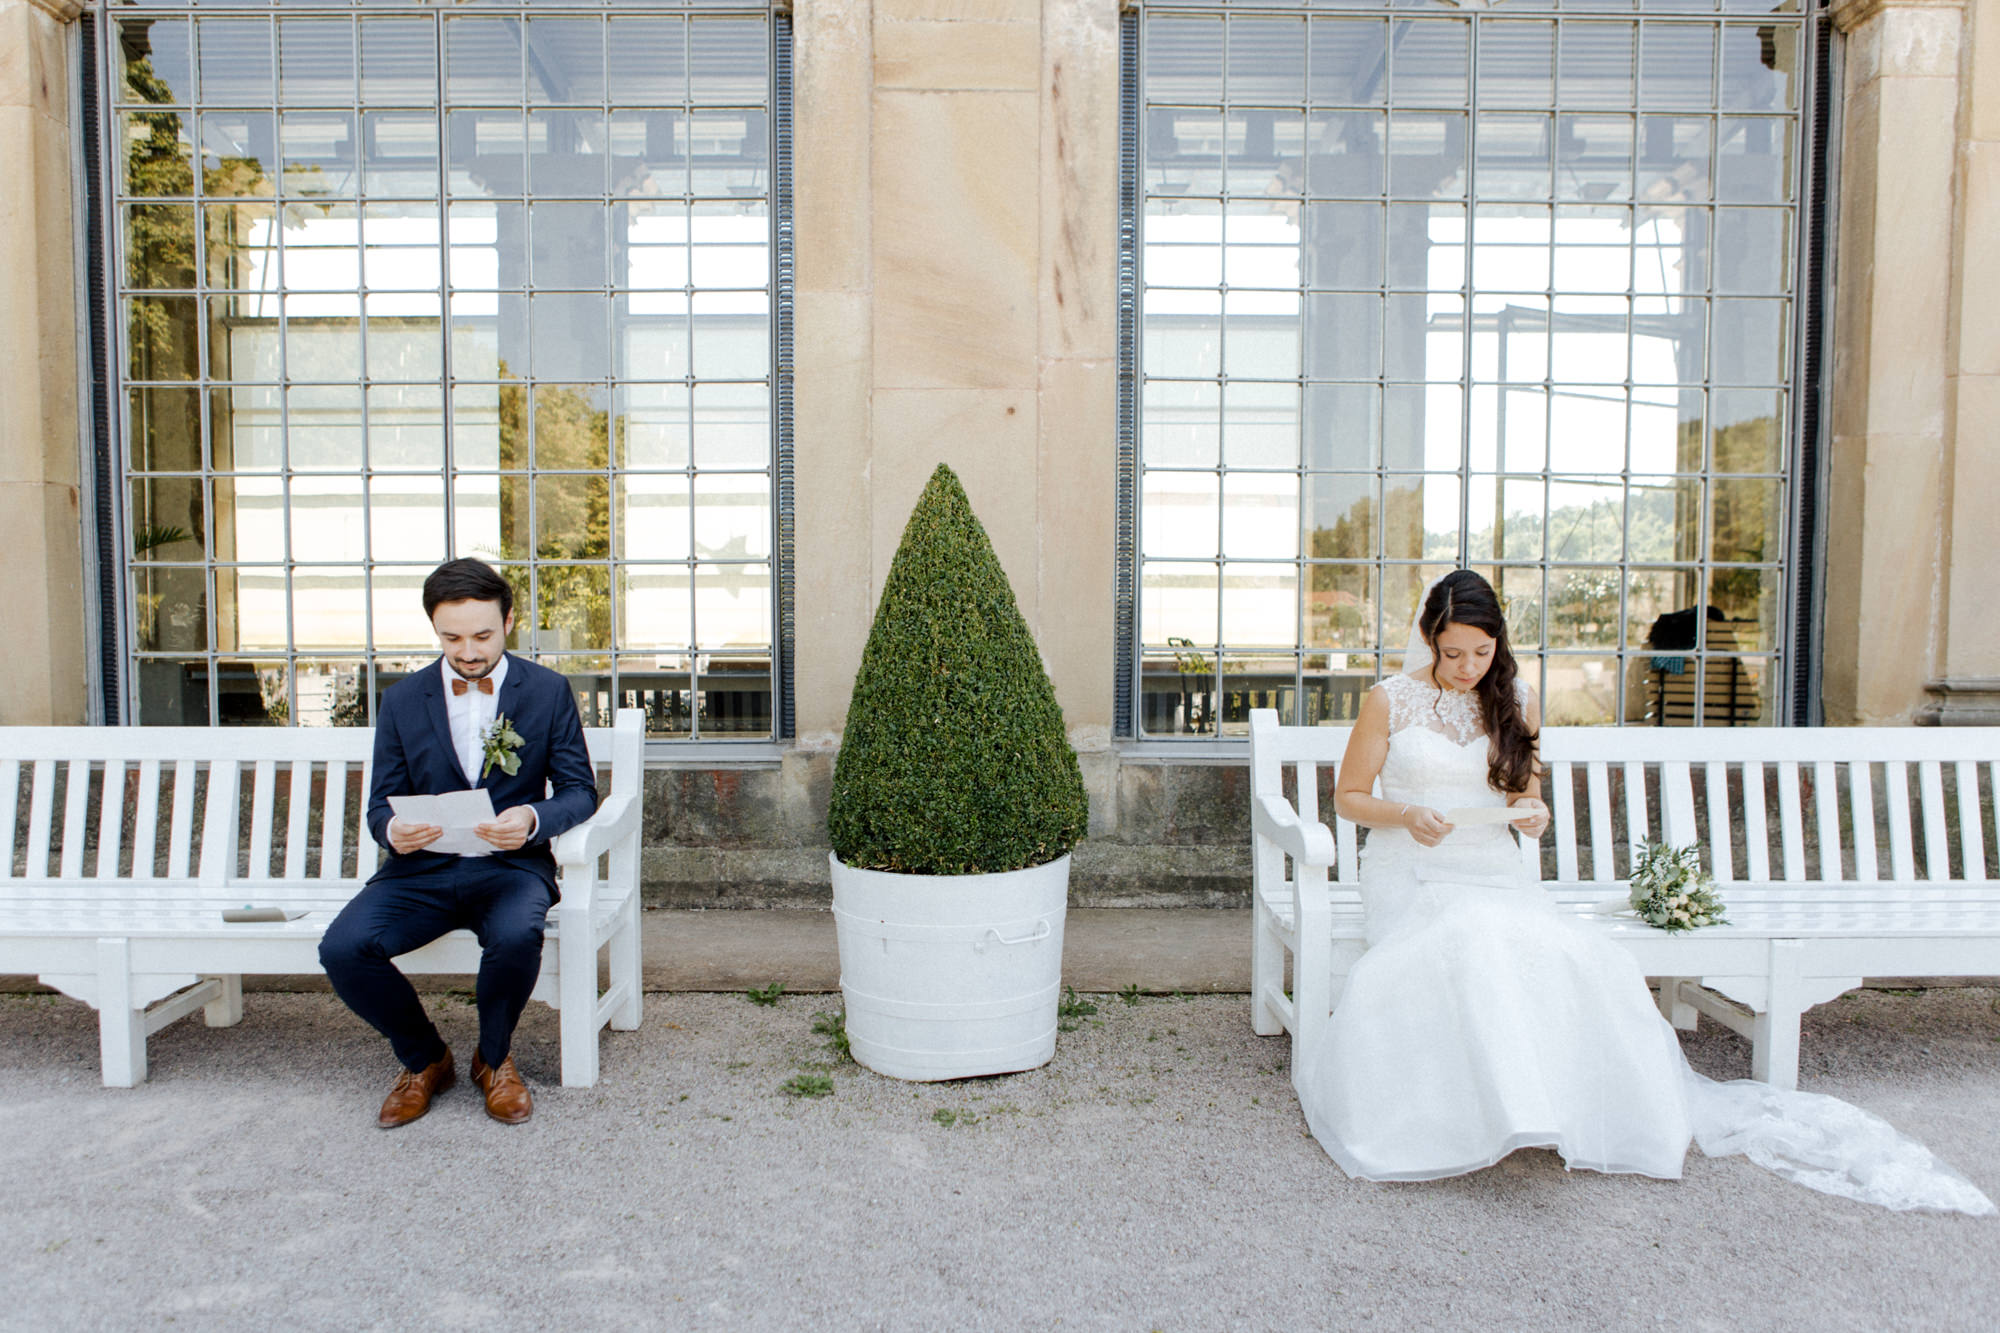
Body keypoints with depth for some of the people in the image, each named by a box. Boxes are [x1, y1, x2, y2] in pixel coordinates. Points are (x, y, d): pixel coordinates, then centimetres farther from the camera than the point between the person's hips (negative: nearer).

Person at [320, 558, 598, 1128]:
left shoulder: (549, 691, 4)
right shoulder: (402, 700, 9)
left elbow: (579, 790, 3)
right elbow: (381, 803, 10)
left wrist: (533, 819, -20)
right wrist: (393, 830, -16)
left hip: (511, 865, -2)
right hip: (422, 868, 3)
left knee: (516, 937, -34)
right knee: (343, 949, -23)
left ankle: (494, 1058, 0)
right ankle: (424, 1059, 7)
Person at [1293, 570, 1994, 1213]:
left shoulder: (1516, 702, 10)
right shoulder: (1390, 700, -1)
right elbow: (1348, 797, 4)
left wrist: (1531, 812, -4)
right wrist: (1406, 815, -16)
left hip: (1494, 870, 3)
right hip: (1411, 874, -3)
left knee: (1571, 955, -27)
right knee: (1467, 947, -38)